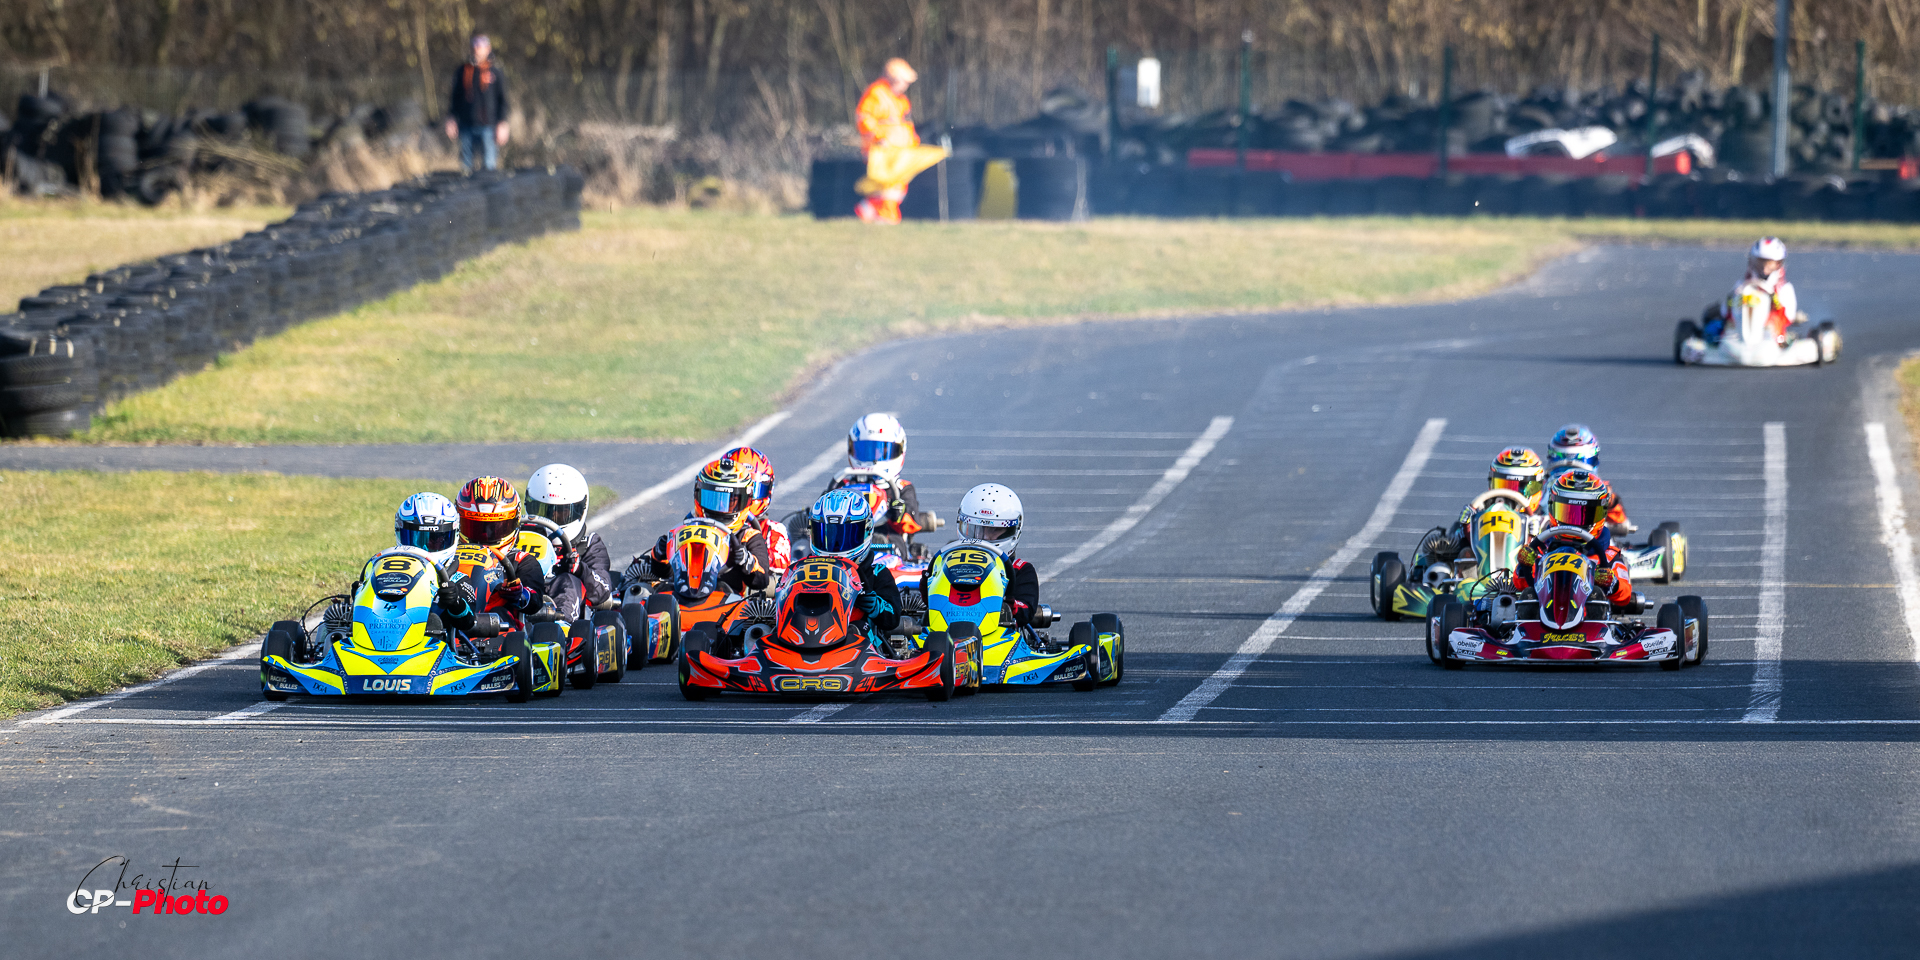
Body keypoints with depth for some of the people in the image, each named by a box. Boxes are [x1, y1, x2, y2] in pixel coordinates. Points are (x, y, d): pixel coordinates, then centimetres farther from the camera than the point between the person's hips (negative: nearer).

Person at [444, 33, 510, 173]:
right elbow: (454, 97, 15)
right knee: (466, 164, 1)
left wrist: (502, 124, -6)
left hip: (488, 125, -3)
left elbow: (502, 100, 2)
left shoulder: (495, 72, 3)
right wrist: (451, 120, 5)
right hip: (466, 126, 3)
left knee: (490, 165, -8)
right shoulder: (462, 71, 11)